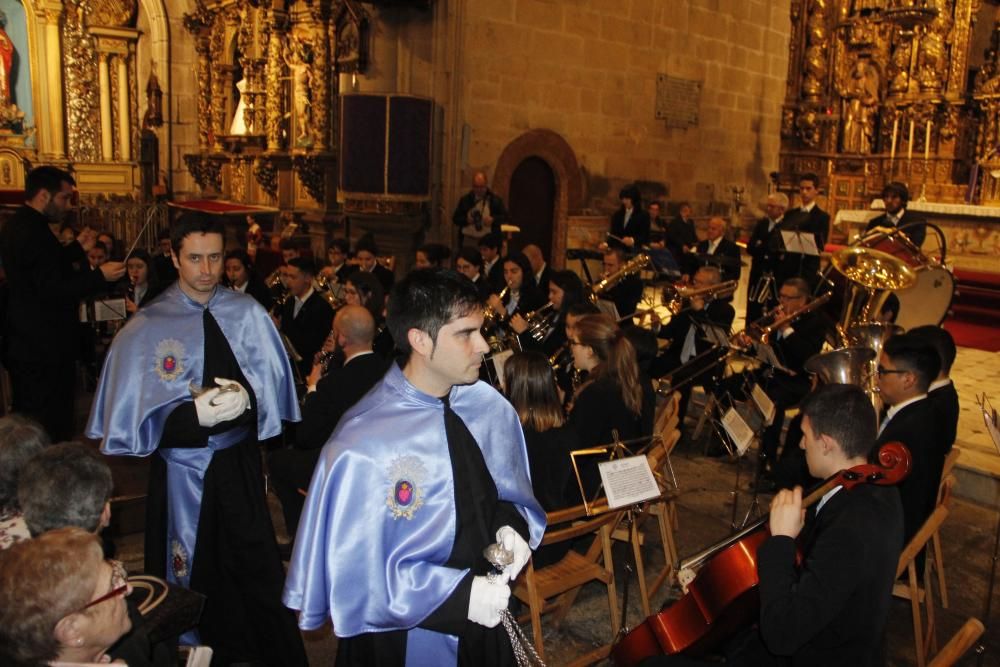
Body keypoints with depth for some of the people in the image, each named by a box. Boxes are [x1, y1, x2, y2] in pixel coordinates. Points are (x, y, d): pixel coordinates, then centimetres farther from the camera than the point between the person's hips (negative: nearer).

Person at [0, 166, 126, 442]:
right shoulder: (35, 232, -21)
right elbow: (53, 292, -25)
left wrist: (77, 248, 17)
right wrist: (100, 276, -22)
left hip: (23, 343, 11)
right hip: (45, 347, -11)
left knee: (25, 424, 20)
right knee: (51, 429, -1)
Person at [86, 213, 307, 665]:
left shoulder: (247, 314, -3)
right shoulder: (147, 328, -7)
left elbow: (272, 383, -3)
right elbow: (133, 413, -9)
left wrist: (246, 397, -25)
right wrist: (195, 414, -23)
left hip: (241, 463, 1)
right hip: (182, 471, -1)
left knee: (257, 570, 11)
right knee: (194, 580, 12)